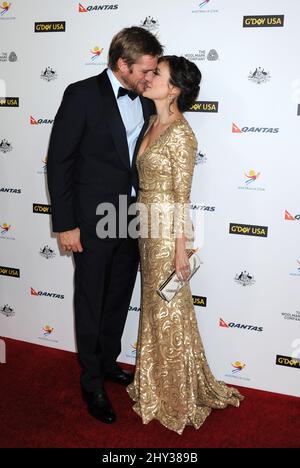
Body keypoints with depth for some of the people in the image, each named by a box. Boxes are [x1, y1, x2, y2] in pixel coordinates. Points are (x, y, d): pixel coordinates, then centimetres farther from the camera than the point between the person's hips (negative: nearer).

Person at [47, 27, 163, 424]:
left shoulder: (146, 101, 3)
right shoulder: (82, 95, -13)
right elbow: (59, 161, -12)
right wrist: (65, 224, -13)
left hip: (131, 218, 6)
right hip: (92, 220, -5)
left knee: (119, 298, 18)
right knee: (91, 302, 9)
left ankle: (108, 361, 40)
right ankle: (92, 381, 27)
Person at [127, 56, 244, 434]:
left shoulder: (180, 133, -17)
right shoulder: (153, 124, 9)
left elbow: (182, 196, -17)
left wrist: (181, 249, -16)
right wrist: (144, 227, 17)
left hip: (168, 229, -9)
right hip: (149, 226, 9)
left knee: (170, 310, 4)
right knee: (153, 304, 18)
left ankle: (179, 396, 24)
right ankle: (156, 383, 36)